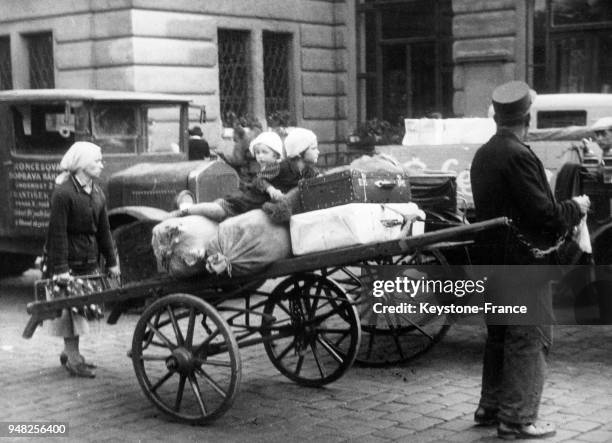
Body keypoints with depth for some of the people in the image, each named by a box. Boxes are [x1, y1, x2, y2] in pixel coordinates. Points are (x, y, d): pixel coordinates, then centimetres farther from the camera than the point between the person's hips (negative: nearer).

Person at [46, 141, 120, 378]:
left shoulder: (97, 193, 9)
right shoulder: (63, 193, -15)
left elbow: (103, 230, 14)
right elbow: (57, 233, -17)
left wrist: (111, 261, 12)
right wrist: (60, 268, -19)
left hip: (90, 260, 7)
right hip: (69, 261, -7)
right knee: (69, 307, -2)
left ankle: (70, 352, 25)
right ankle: (73, 359, 6)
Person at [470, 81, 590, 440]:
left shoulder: (483, 154, 8)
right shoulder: (519, 157, -20)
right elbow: (545, 216, -22)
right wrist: (576, 208, -3)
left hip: (493, 260, 9)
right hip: (523, 263, -9)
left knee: (499, 336, 19)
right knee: (530, 340, 0)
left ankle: (491, 407, 27)